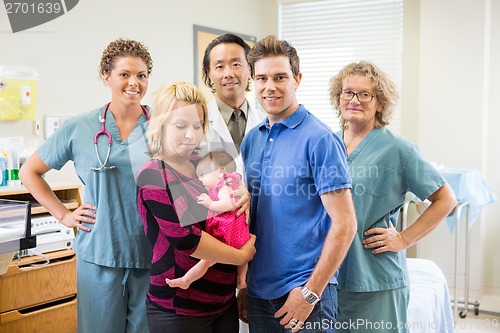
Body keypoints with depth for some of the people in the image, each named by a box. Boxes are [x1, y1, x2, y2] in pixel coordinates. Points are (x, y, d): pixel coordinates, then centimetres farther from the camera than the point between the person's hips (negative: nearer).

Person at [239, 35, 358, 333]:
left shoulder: (320, 139, -13)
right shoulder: (252, 140, 6)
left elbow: (344, 224, -15)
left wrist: (310, 292, -16)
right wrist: (243, 285, 11)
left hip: (303, 291, -6)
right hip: (258, 291, 6)